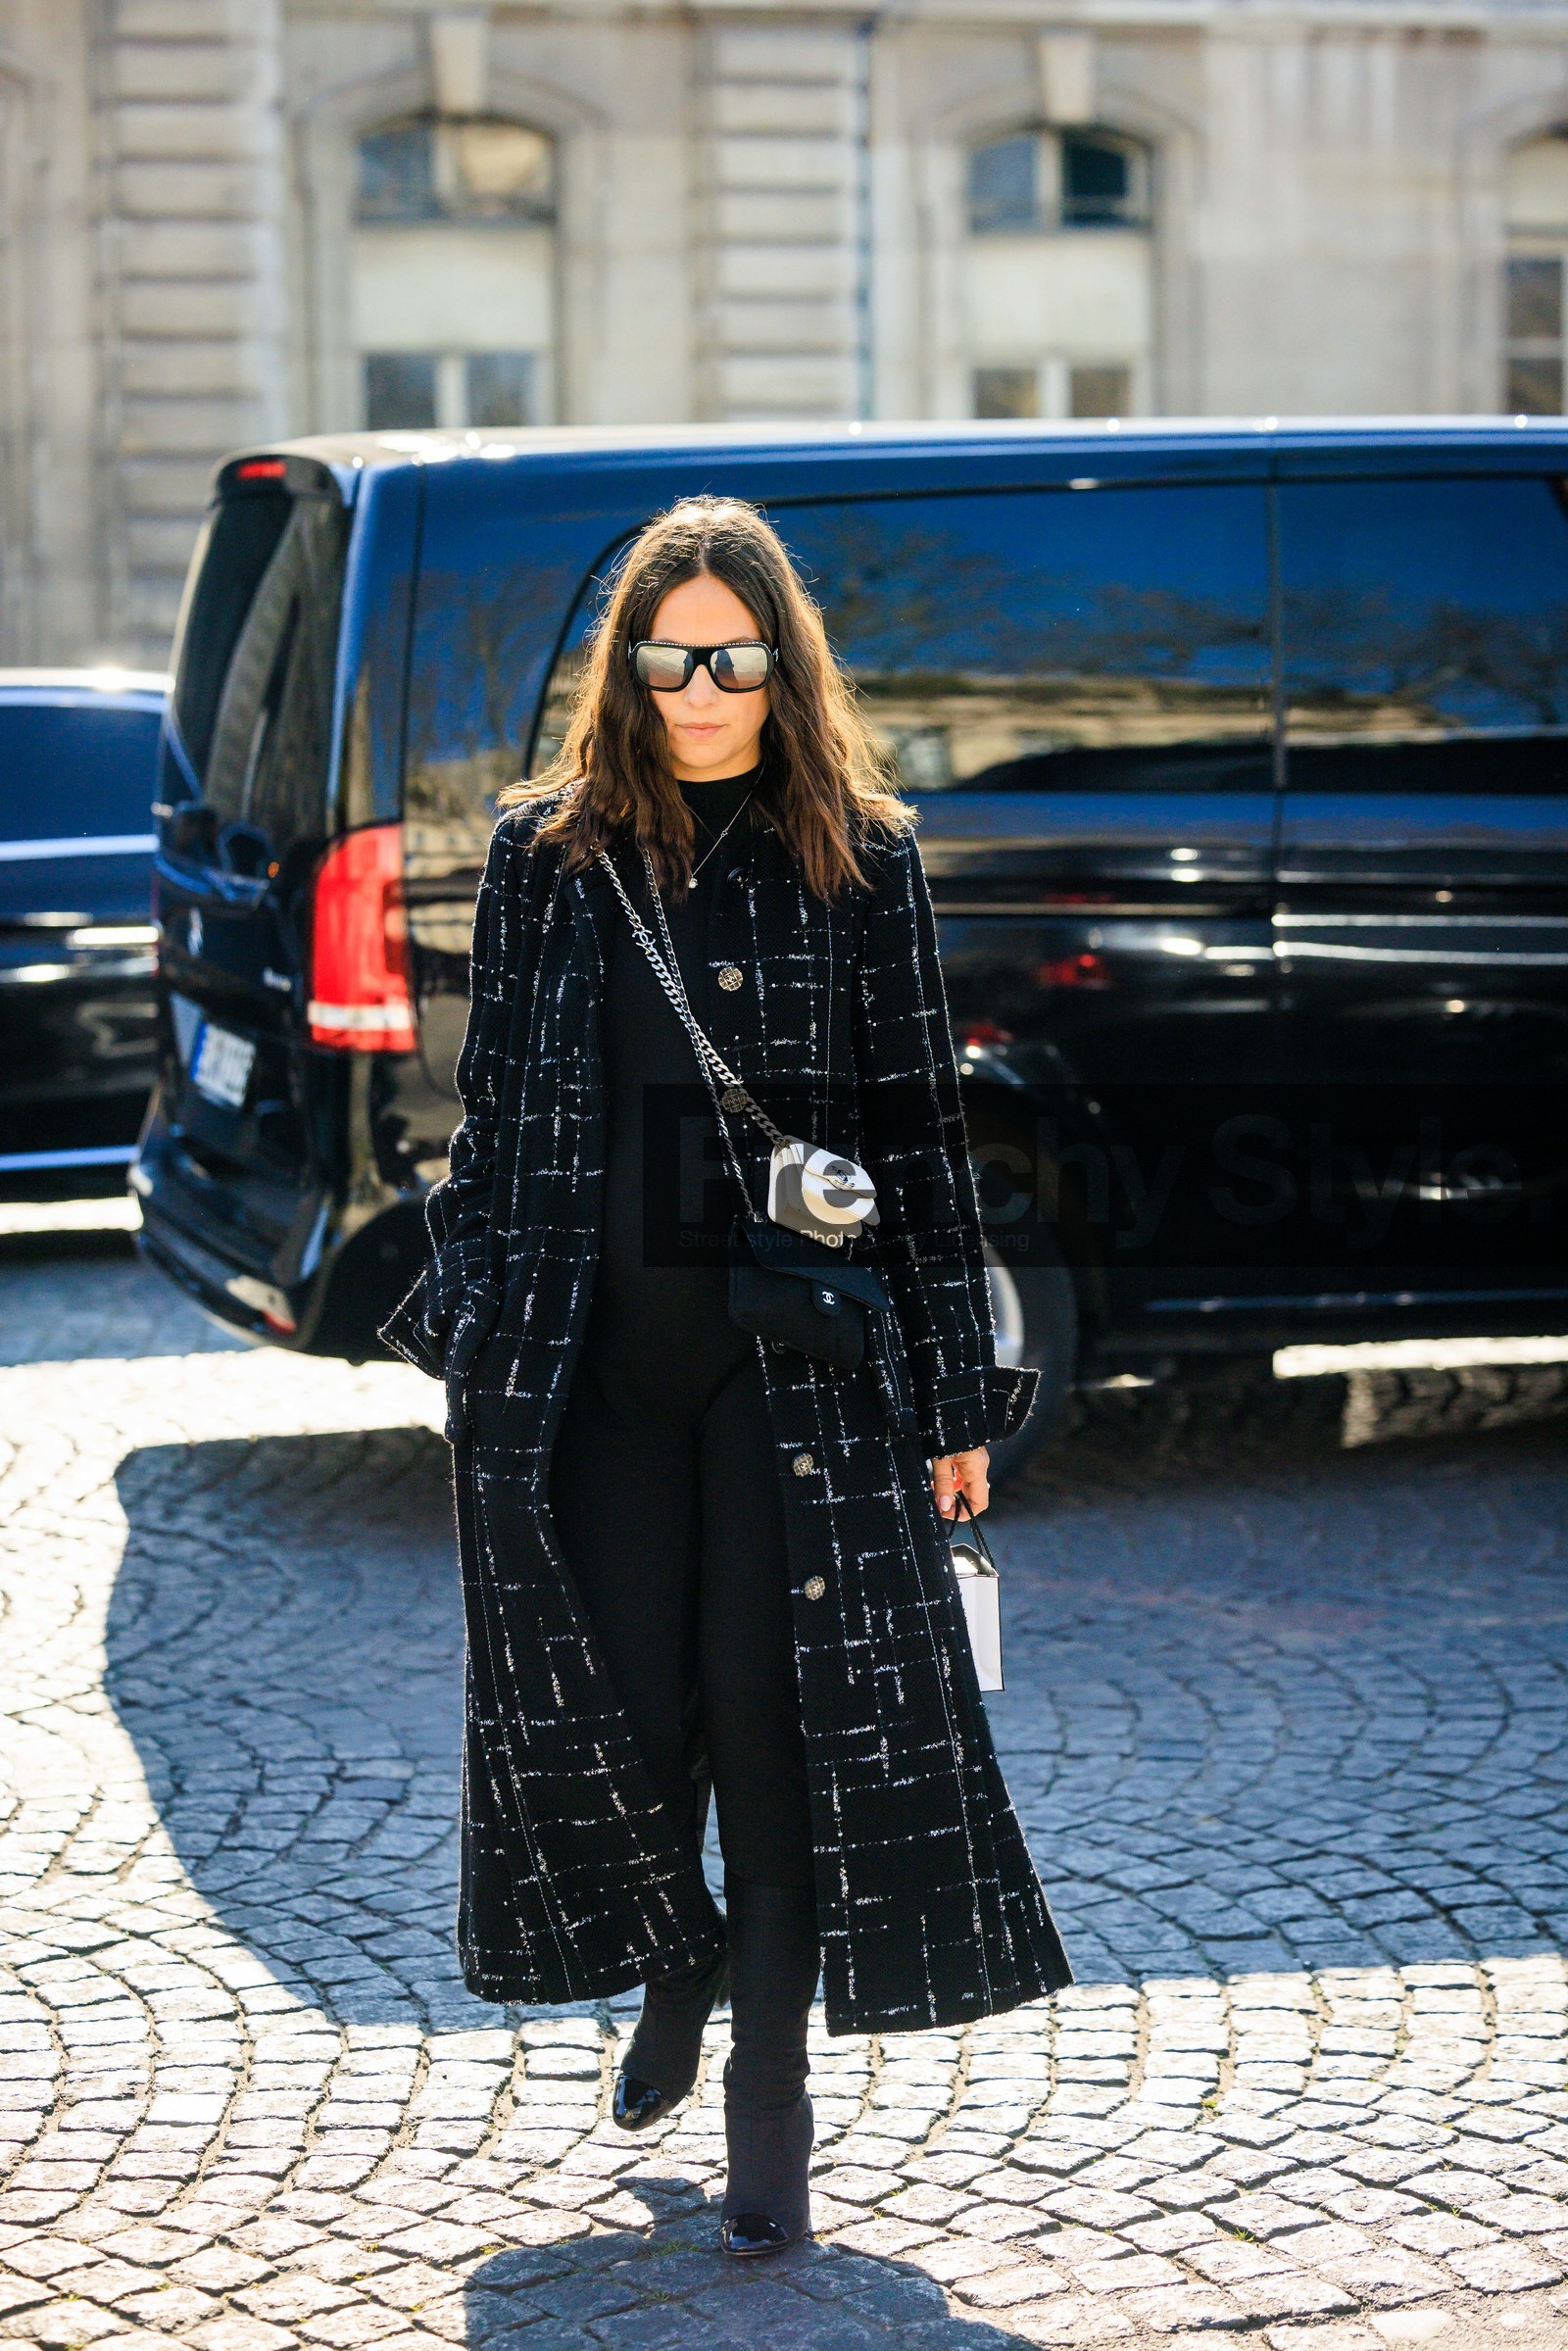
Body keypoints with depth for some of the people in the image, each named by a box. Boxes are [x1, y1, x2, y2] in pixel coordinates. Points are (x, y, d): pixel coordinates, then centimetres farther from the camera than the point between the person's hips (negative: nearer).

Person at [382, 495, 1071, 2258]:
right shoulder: (546, 854, 6)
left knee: (771, 1717, -2)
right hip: (590, 1361, 2)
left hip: (798, 1361, -2)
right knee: (622, 1714, 5)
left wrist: (957, 1396, 1)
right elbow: (495, 1108, 11)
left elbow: (920, 1134, 3)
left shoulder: (860, 860, 2)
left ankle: (768, 2111, 10)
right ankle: (676, 1964, 36)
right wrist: (469, 1334, 7)